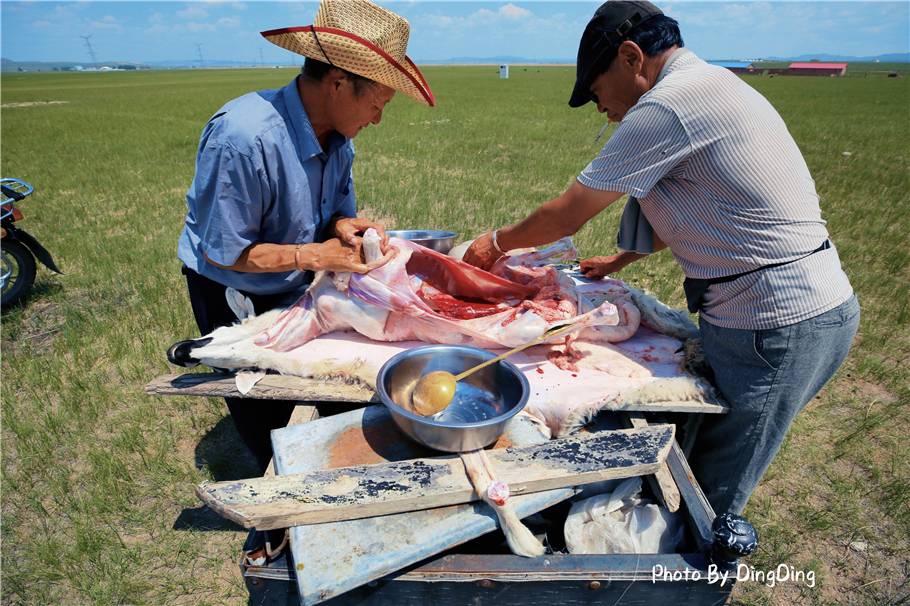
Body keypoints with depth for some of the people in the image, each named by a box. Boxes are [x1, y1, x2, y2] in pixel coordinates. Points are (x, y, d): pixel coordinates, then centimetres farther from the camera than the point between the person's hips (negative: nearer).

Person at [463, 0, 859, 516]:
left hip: (776, 328, -10)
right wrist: (622, 260, 26)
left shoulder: (667, 106, -18)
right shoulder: (712, 86, 14)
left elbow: (566, 218, -11)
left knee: (708, 507, 6)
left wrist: (498, 243, 6)